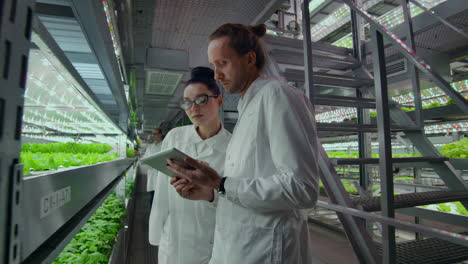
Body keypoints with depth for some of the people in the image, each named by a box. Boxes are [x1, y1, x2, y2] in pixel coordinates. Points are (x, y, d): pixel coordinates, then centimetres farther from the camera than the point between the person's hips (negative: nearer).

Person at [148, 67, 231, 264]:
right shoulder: (174, 137, -5)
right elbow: (163, 191, 0)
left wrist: (212, 194, -26)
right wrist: (158, 235, 5)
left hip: (214, 246, -1)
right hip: (173, 243, 2)